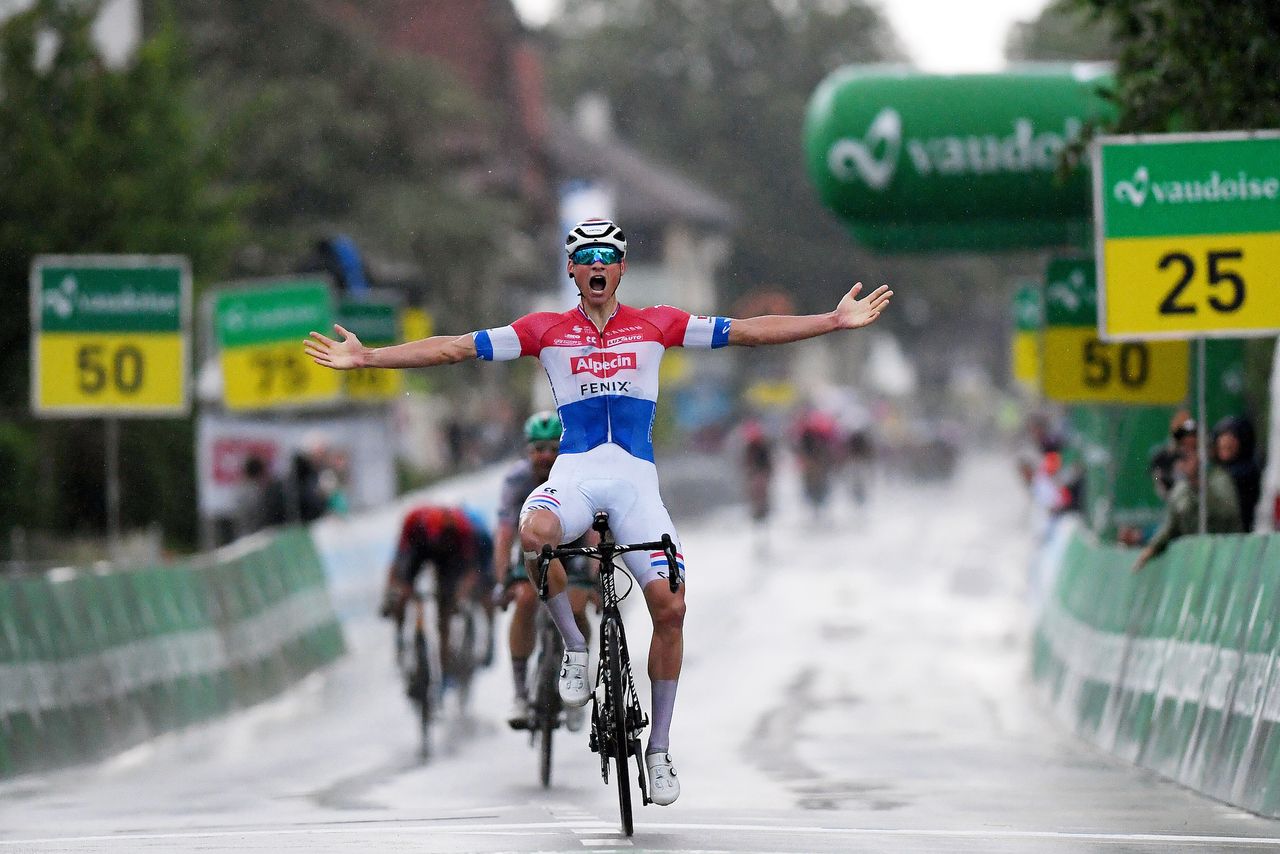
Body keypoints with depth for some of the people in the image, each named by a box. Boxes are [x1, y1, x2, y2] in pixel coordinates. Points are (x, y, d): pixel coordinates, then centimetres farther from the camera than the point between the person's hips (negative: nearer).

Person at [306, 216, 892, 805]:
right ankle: (575, 647, -12)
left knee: (670, 606, -12)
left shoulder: (656, 326, 8)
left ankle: (659, 748, 4)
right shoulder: (546, 331, 8)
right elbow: (454, 348, 7)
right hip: (574, 474, -1)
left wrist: (836, 321, 1)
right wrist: (366, 358, 2)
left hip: (636, 479, 1)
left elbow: (749, 332, 7)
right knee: (535, 534, -37)